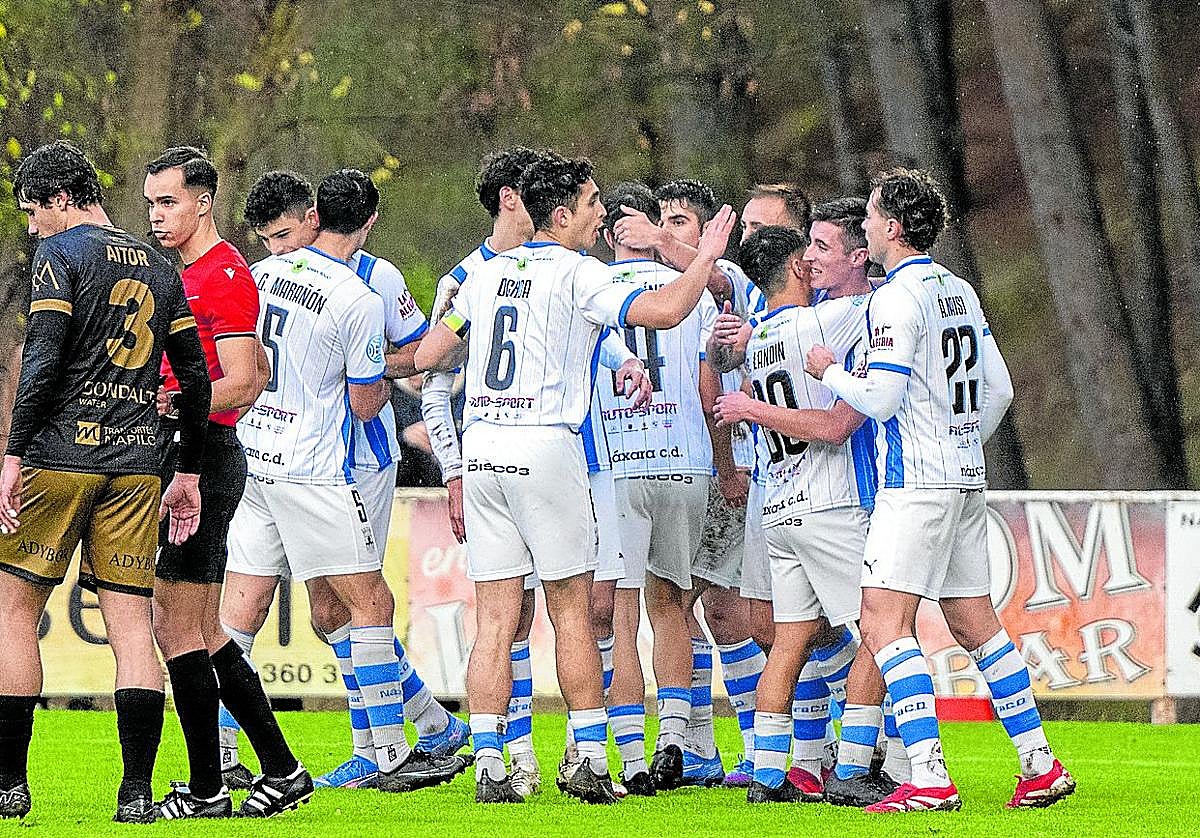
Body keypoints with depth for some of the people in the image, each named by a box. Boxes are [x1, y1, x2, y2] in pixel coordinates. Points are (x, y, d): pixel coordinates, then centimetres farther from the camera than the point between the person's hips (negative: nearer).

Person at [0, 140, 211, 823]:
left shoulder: (63, 254, -3)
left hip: (61, 458, -5)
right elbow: (196, 377, 17)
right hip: (138, 464, 5)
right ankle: (137, 792, -5)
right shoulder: (159, 268, 16)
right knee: (132, 626, 2)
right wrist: (189, 473, 22)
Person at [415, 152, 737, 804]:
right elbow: (664, 311, -17)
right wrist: (707, 259, -2)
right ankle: (589, 761, 2)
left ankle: (488, 765, 0)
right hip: (544, 446, -5)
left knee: (495, 618, 4)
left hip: (481, 446, 5)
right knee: (572, 610, 3)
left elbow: (427, 355, 18)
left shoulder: (489, 273, 12)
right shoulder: (577, 273, -5)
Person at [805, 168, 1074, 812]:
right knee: (974, 623, 14)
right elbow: (999, 389, 17)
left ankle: (929, 778, -21)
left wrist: (828, 372, -1)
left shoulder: (896, 298, -13)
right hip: (965, 479, 9)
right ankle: (1040, 765, 15)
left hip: (915, 481, -9)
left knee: (883, 621, -12)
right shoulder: (960, 291, 14)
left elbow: (880, 398, -18)